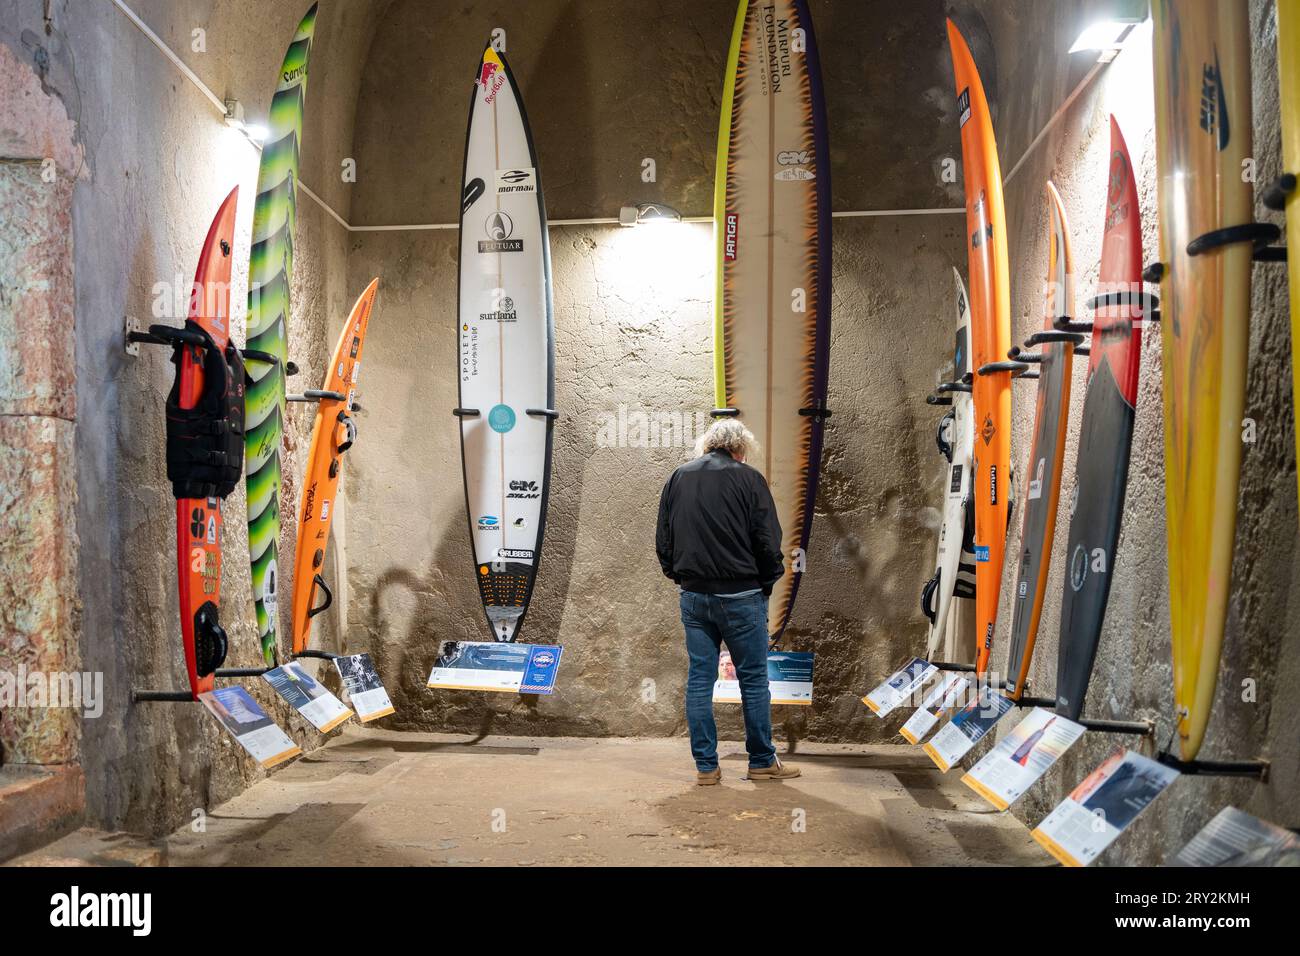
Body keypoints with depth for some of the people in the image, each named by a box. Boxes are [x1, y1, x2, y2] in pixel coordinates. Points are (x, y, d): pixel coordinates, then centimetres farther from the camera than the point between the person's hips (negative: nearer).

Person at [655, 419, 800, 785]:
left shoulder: (678, 478, 10)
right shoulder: (747, 478, -5)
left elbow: (663, 539, 12)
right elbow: (768, 541, -8)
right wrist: (767, 583, 6)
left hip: (693, 595, 4)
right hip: (741, 594, -4)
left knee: (699, 679, 8)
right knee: (753, 678, 7)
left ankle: (705, 766, 12)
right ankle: (762, 762, 16)